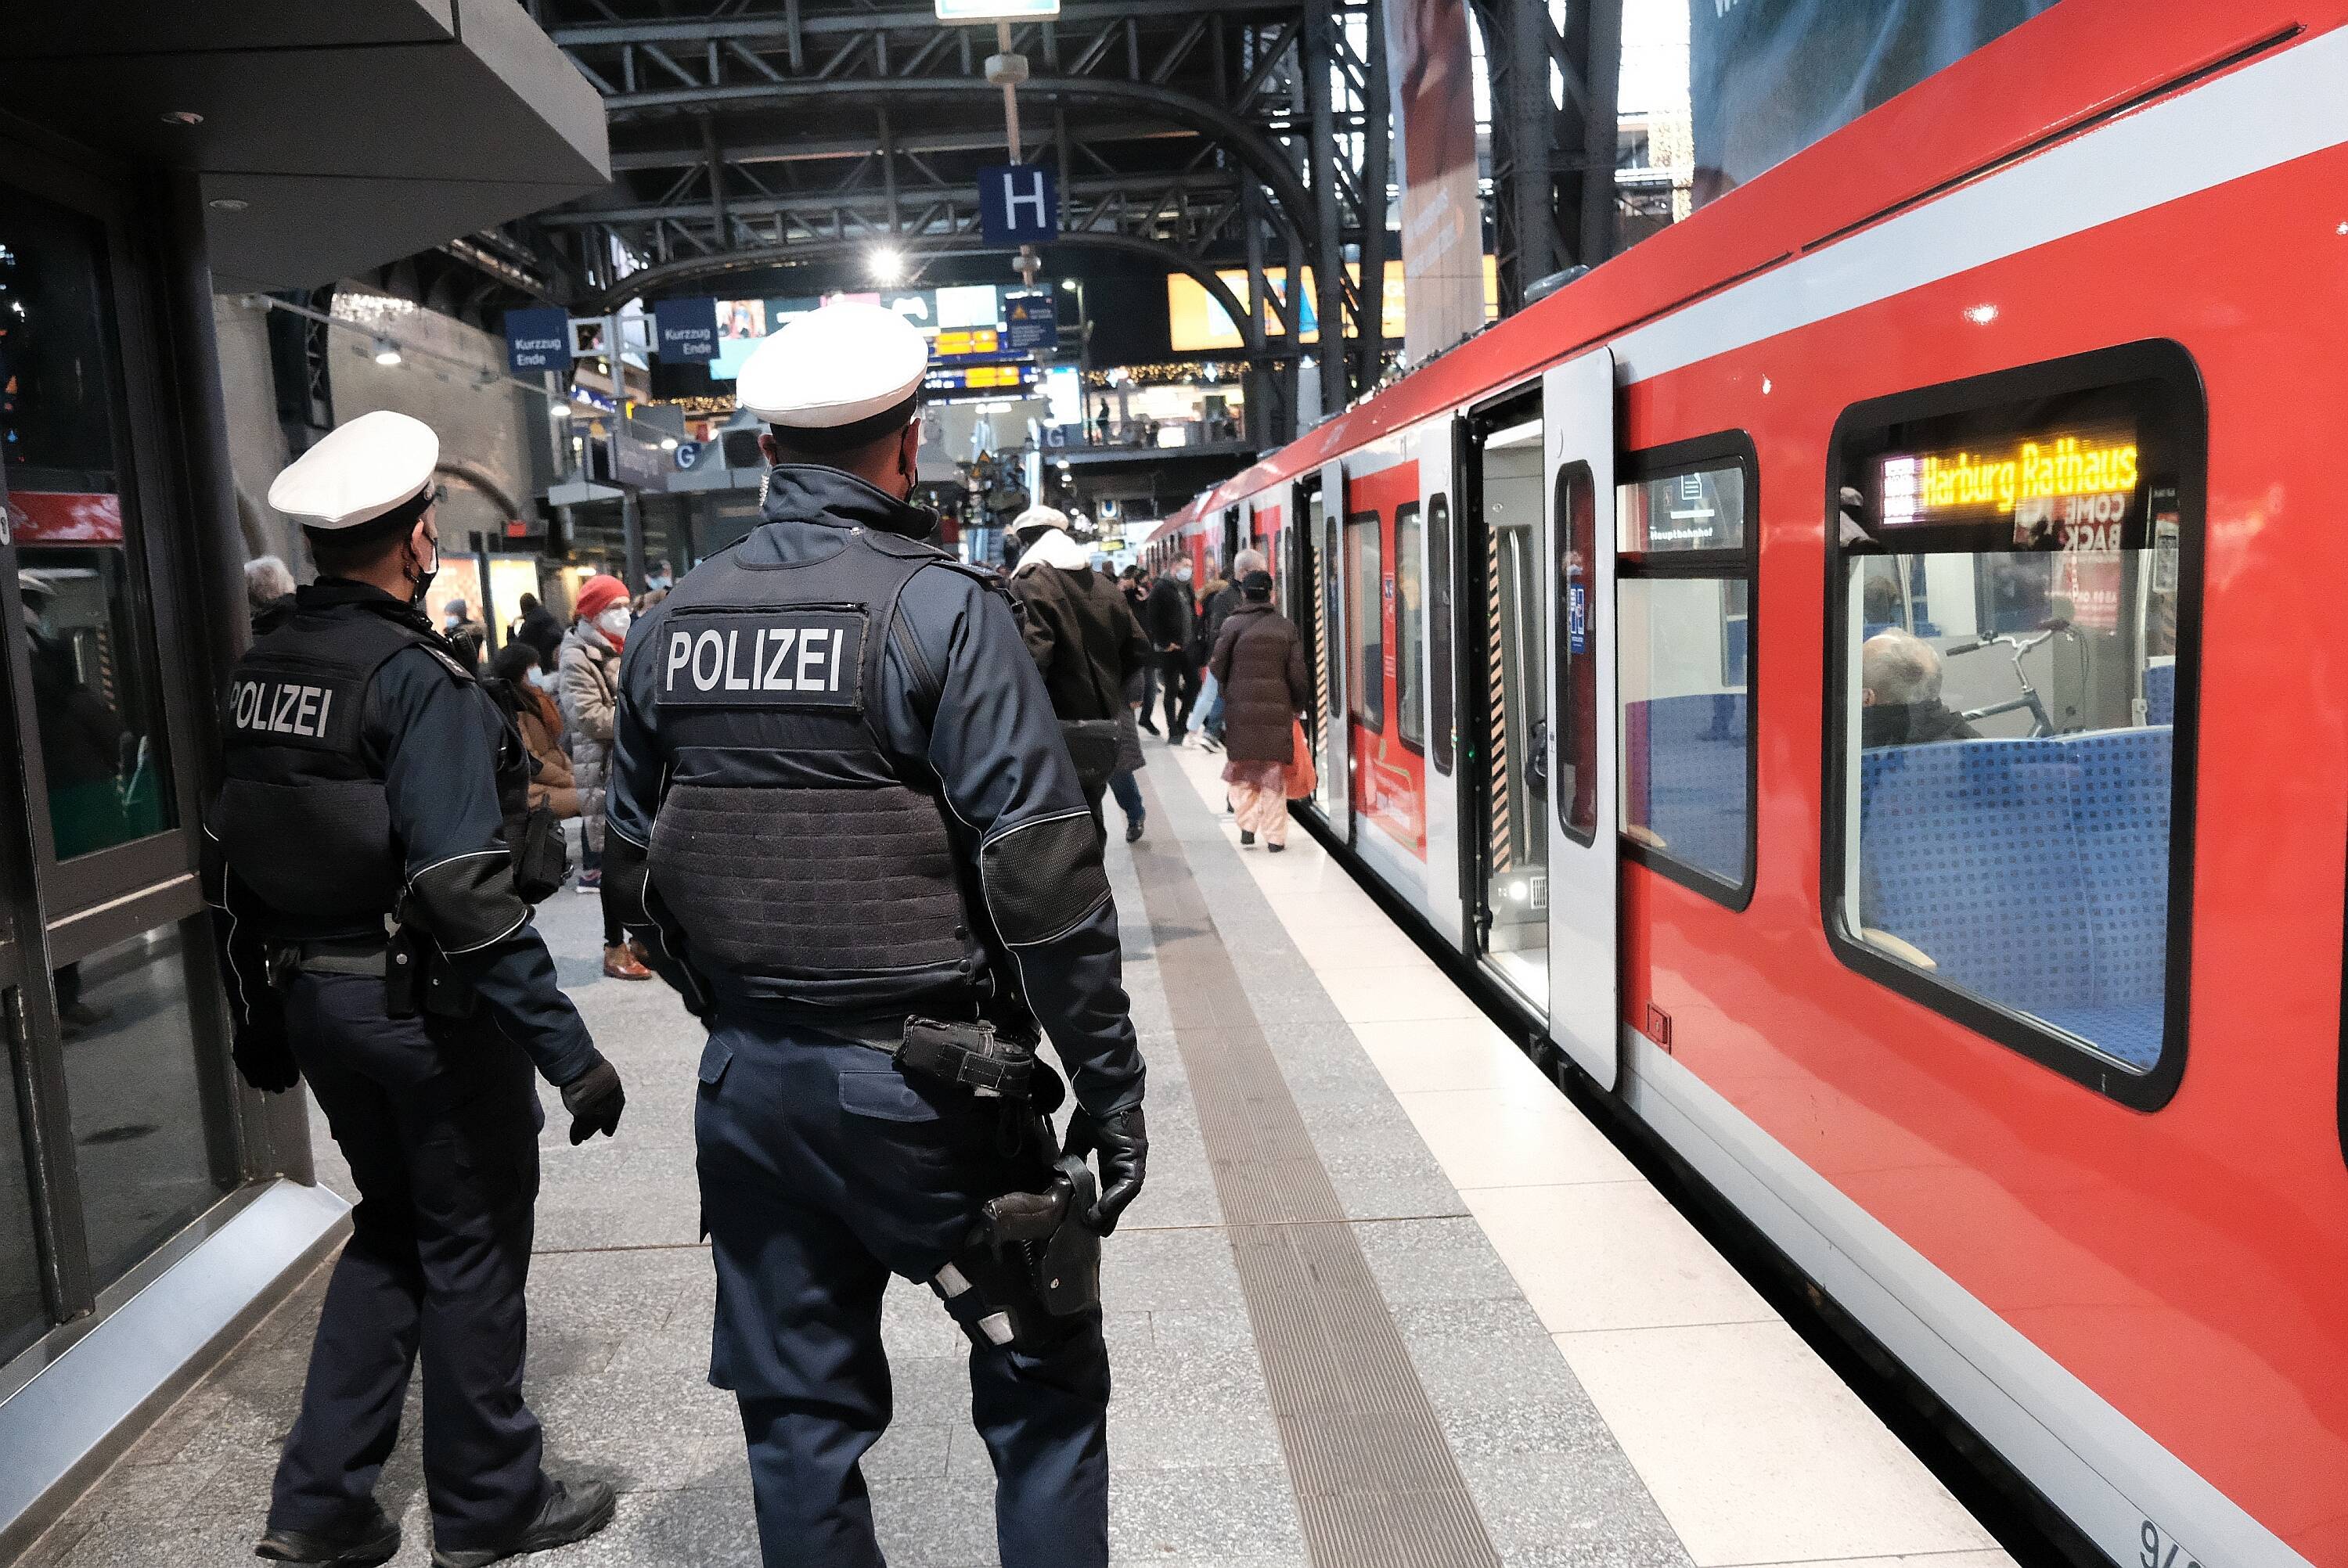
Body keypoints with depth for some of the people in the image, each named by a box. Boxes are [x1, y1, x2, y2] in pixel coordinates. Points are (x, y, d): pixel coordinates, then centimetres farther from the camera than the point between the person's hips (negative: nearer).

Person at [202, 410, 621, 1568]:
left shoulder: (261, 667, 6)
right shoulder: (416, 678, -19)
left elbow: (230, 862, 12)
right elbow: (465, 892, -25)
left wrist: (260, 1019, 22)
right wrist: (571, 1053, -23)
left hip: (312, 995, 8)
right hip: (425, 1003, -8)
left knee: (391, 1231, 23)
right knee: (472, 1248, 9)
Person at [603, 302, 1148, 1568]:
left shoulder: (672, 624, 6)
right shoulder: (941, 607, -12)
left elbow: (635, 860, 13)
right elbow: (1039, 869, -17)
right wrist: (1108, 1080, -10)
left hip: (749, 1081, 6)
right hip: (920, 1077, -5)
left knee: (798, 1411, 17)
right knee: (1043, 1383, 11)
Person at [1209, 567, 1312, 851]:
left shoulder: (1233, 624, -3)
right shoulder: (1286, 626, 3)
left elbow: (1218, 667, -2)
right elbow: (1298, 674, 2)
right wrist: (1299, 706, 16)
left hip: (1240, 709, -1)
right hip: (1277, 710, 1)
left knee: (1241, 768, 14)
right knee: (1274, 773, 7)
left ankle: (1247, 825, 7)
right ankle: (1275, 837, 8)